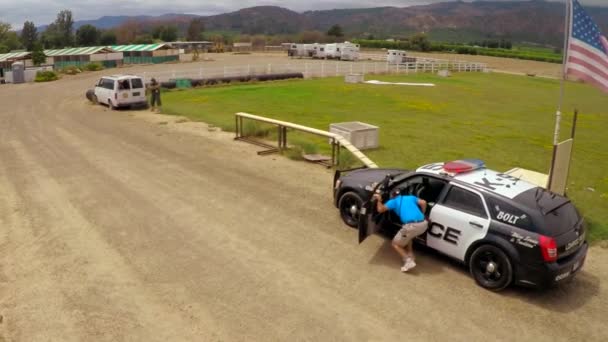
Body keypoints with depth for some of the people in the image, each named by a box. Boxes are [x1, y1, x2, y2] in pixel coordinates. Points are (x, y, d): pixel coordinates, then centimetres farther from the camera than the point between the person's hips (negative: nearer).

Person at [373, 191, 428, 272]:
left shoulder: (393, 201, 16)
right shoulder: (411, 197, 28)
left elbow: (380, 209, 7)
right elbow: (423, 202, 15)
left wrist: (379, 200, 23)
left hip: (411, 226, -6)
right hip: (424, 224, 6)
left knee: (395, 244, 14)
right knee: (408, 235, 37)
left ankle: (408, 261, -3)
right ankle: (410, 255, 27)